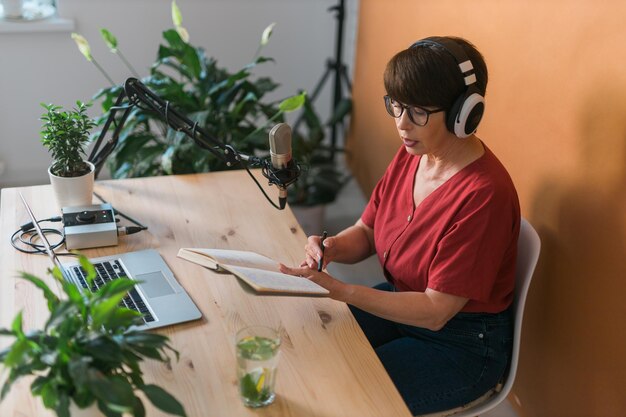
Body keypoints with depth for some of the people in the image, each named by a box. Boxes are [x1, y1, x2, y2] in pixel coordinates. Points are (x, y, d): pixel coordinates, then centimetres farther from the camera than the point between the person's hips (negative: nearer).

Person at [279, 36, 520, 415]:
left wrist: (339, 290, -35)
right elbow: (365, 233, 4)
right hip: (402, 300, 7)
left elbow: (435, 311, -27)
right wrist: (331, 247, -19)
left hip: (463, 344, -7)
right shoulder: (412, 155, -6)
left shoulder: (483, 195, -30)